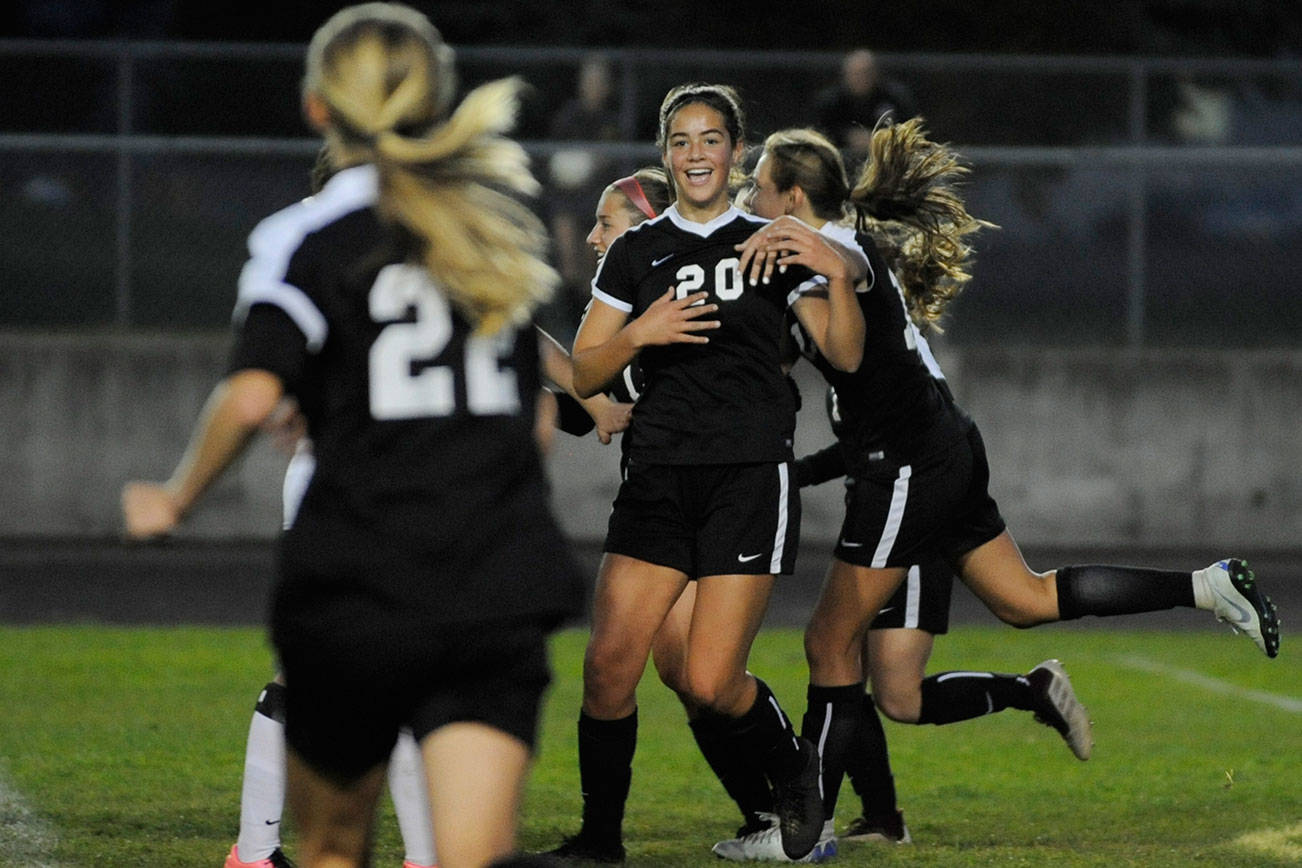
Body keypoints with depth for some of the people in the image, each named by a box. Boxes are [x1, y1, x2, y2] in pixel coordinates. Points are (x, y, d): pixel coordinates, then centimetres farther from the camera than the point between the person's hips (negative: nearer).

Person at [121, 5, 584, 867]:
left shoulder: (307, 238, -4)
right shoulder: (504, 214, 11)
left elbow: (250, 397, -17)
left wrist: (177, 499, -2)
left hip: (353, 595, -2)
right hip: (498, 593, 2)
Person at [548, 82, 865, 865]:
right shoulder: (636, 252, 10)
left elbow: (845, 354, 1)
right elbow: (585, 374, 8)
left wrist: (838, 278, -16)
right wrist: (638, 335, -10)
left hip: (751, 477, -3)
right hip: (659, 477, 3)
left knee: (710, 682, -10)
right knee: (609, 663, -10)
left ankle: (795, 769, 20)